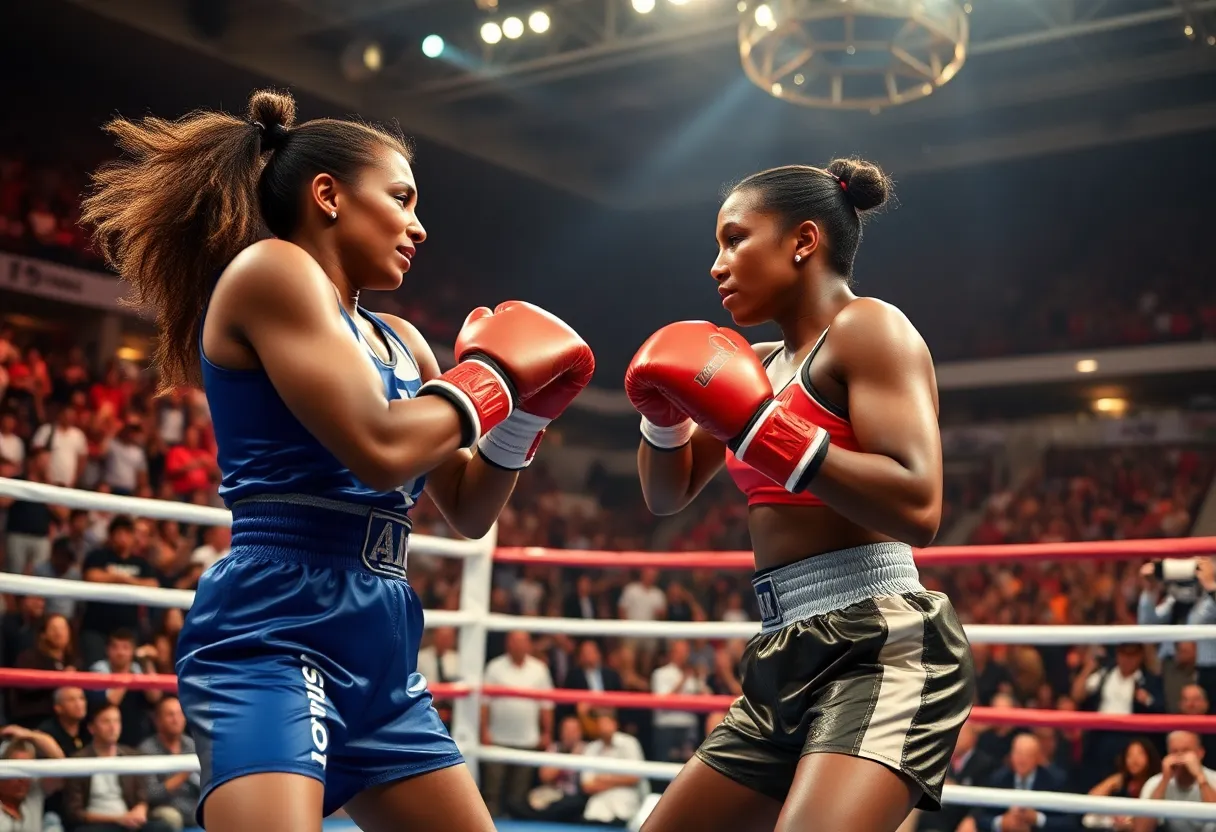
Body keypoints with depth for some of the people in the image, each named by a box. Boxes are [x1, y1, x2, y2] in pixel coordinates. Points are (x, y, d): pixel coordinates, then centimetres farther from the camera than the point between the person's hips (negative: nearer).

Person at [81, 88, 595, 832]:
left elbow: (470, 511, 24)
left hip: (382, 652, 9)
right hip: (272, 634, -9)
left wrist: (528, 407, 10)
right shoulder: (271, 269, -5)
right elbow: (379, 449, -19)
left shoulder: (399, 342, 18)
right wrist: (492, 373, -2)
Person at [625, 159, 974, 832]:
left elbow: (917, 509, -21)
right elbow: (667, 497, 24)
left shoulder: (866, 327, -6)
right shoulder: (761, 366, 17)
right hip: (786, 658, 9)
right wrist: (665, 415, 4)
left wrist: (759, 424, -19)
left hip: (880, 650, -9)